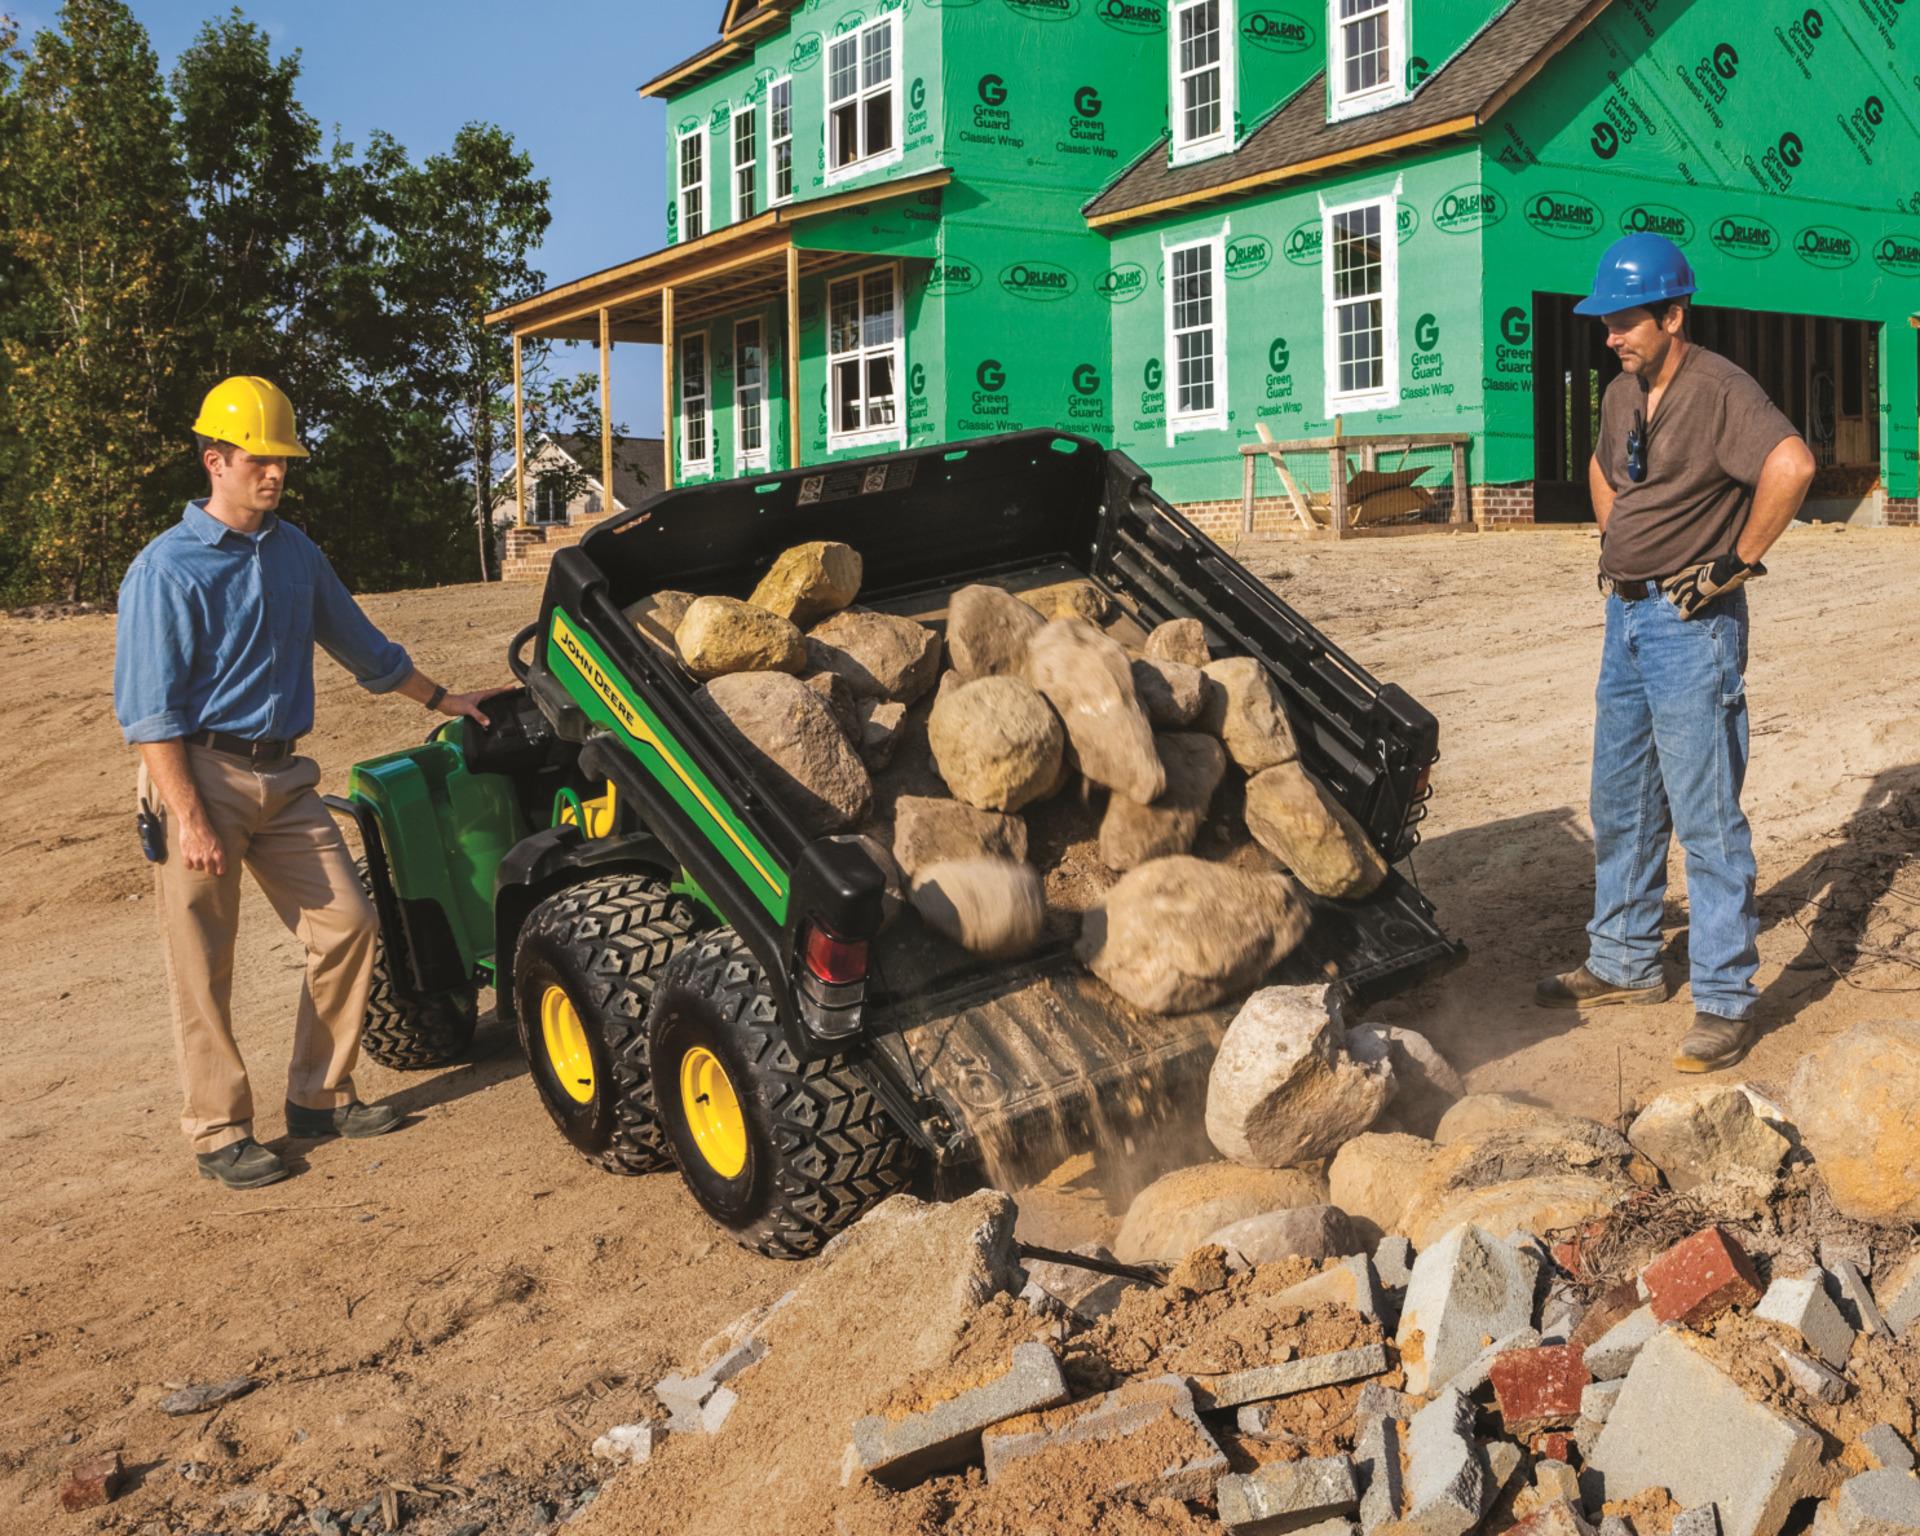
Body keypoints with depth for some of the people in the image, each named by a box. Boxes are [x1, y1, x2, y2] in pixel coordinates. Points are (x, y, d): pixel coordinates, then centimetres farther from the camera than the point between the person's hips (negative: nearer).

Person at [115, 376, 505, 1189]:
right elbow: (149, 711, -14)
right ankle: (218, 1130, 12)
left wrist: (443, 699, 25)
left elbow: (361, 647, 23)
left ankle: (319, 1096, 19)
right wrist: (190, 818, -19)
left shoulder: (294, 553, 10)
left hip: (282, 776, 7)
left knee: (347, 926, 4)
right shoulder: (167, 569, -10)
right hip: (201, 776, -6)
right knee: (203, 966, 0)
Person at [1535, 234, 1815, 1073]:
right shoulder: (1622, 393, 11)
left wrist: (1738, 562, -24)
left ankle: (1726, 1002, 2)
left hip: (1690, 624, -9)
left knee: (1705, 817, -6)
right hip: (1626, 616, 9)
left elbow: (1792, 464, -34)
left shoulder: (1718, 389, -17)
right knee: (1620, 805, 16)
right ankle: (1624, 964, 30)